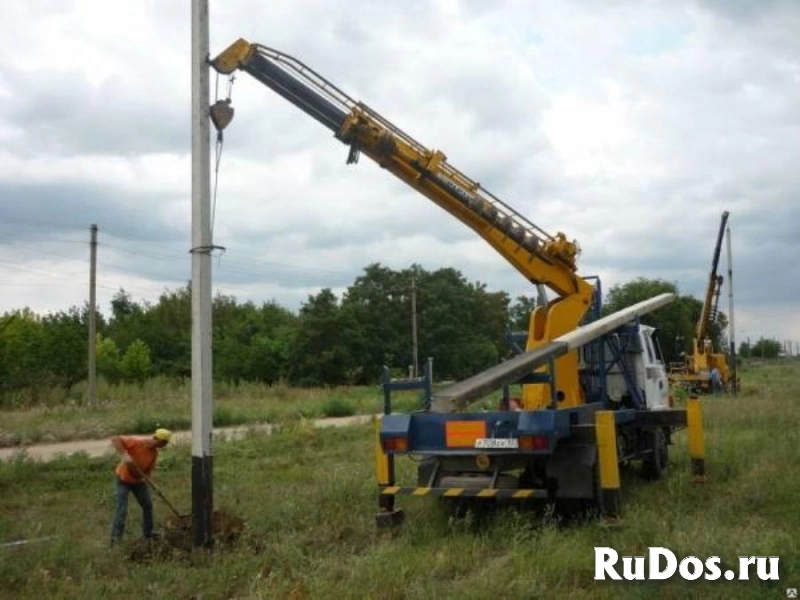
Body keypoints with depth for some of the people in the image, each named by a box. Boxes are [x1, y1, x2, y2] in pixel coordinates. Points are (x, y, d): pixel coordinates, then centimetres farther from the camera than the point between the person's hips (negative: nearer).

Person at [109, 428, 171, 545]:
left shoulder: (154, 452, -8)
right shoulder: (137, 441, -29)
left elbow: (149, 469, -1)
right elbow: (115, 439, -32)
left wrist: (145, 478, -22)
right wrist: (124, 455, -42)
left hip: (138, 480, 7)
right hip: (123, 479, -7)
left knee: (148, 505, 11)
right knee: (122, 510, -10)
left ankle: (148, 534, 28)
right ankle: (116, 539, 1)